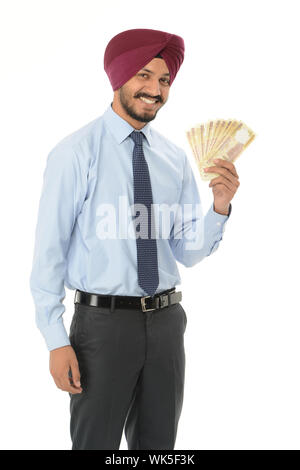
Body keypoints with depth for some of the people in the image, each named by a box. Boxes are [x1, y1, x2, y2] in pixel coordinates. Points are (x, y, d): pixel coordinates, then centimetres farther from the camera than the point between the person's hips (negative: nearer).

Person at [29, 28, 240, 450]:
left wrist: (220, 208, -12)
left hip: (166, 321, 5)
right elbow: (49, 251, -10)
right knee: (96, 441, 9)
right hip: (103, 322, -5)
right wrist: (57, 342, -13)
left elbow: (189, 252, 6)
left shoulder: (175, 158, 5)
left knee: (158, 442, 20)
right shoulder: (76, 153, -9)